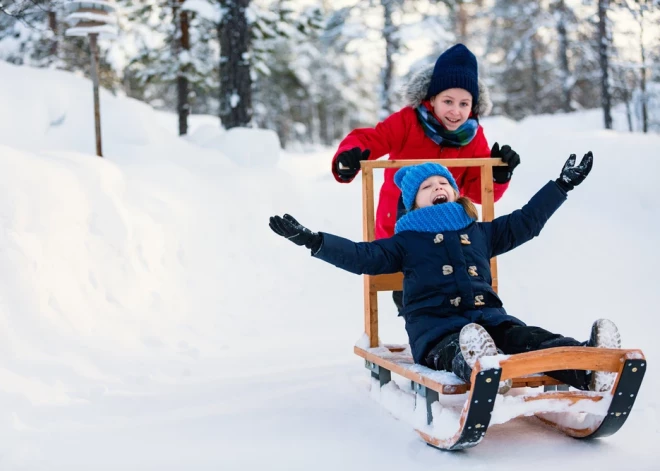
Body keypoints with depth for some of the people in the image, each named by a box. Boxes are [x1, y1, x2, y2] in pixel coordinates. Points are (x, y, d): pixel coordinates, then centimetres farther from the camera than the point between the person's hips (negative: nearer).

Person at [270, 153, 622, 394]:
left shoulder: (480, 232, 29)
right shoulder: (406, 241, 21)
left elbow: (526, 221, 35)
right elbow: (363, 256, 12)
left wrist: (563, 185, 37)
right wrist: (313, 240, 0)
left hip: (486, 316, 4)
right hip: (434, 323, -3)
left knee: (528, 339, -29)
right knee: (452, 351, -41)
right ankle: (477, 368, -77)